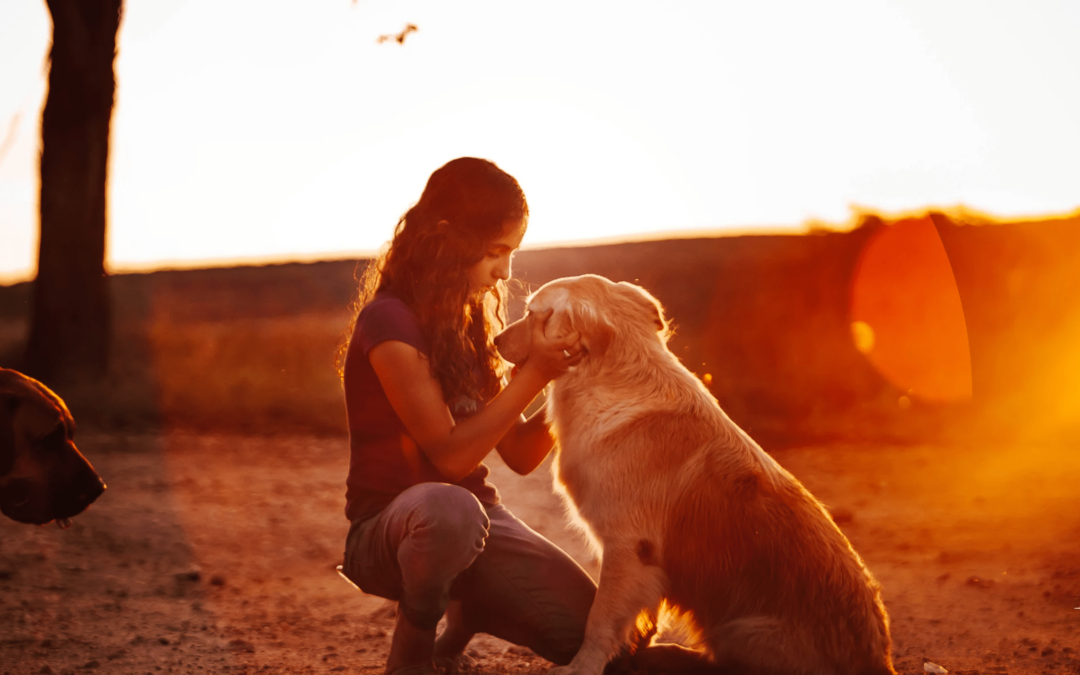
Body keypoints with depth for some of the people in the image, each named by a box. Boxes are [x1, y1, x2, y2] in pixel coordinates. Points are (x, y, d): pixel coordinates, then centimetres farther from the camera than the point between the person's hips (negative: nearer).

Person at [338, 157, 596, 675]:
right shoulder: (389, 322, -15)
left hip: (476, 516, 7)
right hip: (389, 526, -7)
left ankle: (470, 610, 17)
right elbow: (450, 454, -19)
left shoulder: (471, 322, 10)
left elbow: (520, 455, 8)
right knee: (450, 508, -44)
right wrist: (533, 374, -20)